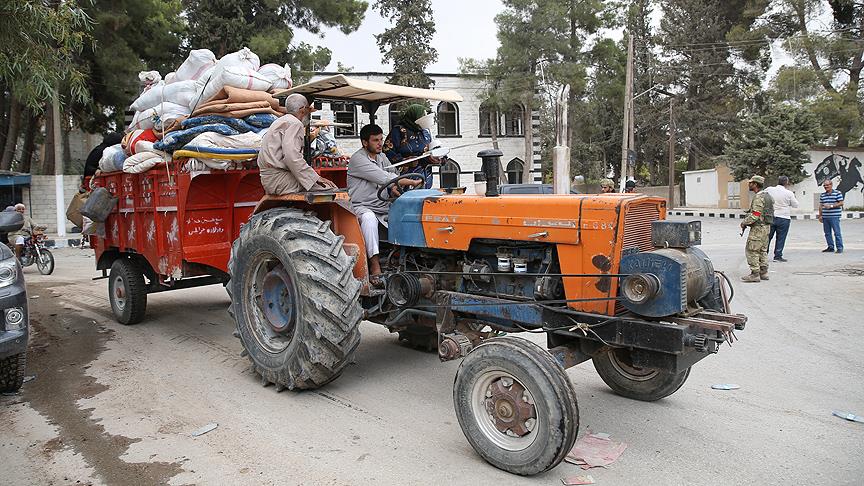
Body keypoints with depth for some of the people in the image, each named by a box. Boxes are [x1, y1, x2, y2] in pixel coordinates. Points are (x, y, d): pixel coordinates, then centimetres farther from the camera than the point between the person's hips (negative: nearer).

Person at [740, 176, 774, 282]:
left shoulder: (759, 197, -18)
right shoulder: (767, 195, 15)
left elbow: (755, 215, -23)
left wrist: (744, 223, -10)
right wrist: (746, 222, 16)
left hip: (758, 227, -10)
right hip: (766, 226, 10)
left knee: (752, 250, -6)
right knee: (762, 250, 15)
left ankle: (755, 274, -7)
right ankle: (763, 272, 18)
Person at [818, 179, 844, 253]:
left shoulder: (837, 193, -1)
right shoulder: (822, 195, 15)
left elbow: (841, 203, -6)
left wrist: (831, 206, -15)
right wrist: (820, 215, 14)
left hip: (834, 216, -6)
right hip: (825, 217, 6)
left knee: (837, 233, -5)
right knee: (827, 233, 9)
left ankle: (840, 248, 0)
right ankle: (831, 247, 17)